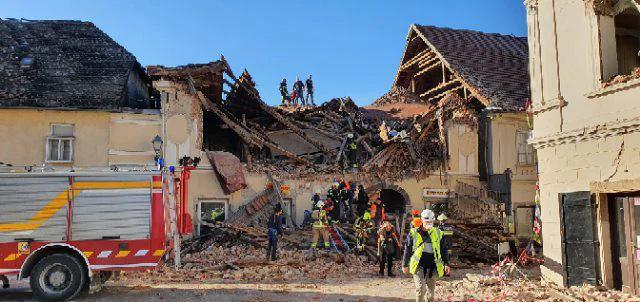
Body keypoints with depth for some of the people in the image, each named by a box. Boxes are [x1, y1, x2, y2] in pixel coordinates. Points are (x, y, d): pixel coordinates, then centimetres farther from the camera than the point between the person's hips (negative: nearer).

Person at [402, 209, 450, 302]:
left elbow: (444, 250, 13)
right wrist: (405, 265, 6)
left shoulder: (438, 233, 7)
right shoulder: (414, 233, 0)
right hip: (419, 265, -2)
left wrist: (446, 264, 5)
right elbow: (408, 250, 5)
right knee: (420, 288, -13)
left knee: (430, 289, 11)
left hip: (433, 266, 3)